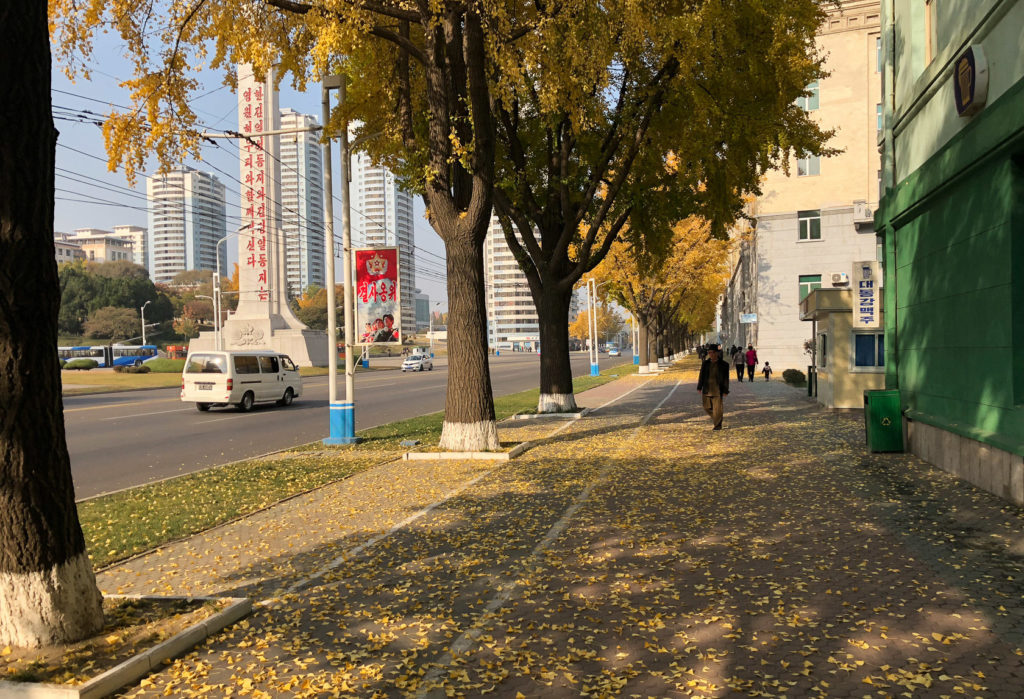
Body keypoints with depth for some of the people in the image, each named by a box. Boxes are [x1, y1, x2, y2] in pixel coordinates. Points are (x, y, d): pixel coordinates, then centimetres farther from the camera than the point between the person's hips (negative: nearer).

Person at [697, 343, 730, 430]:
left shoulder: (724, 364, -5)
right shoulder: (705, 363, 4)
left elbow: (726, 379, -3)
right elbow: (701, 376, 8)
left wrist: (725, 391, -7)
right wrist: (699, 388, 5)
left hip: (718, 390, -4)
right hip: (707, 389, 4)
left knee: (717, 408, -2)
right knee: (707, 407, 9)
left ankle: (718, 424, 11)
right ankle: (715, 417, 35)